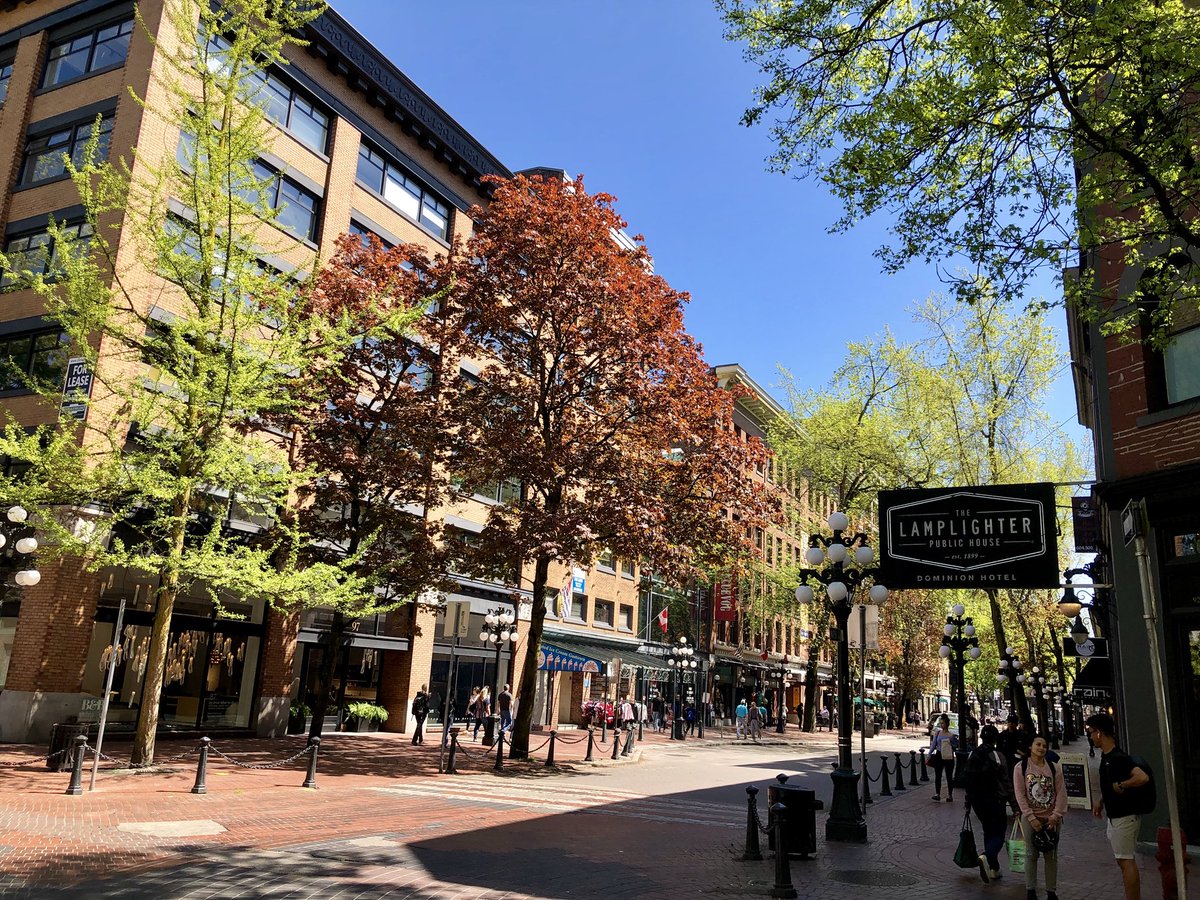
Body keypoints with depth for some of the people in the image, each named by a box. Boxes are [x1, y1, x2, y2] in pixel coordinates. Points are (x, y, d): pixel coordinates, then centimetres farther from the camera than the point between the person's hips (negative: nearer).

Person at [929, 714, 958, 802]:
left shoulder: (951, 735, -5)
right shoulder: (937, 732, 4)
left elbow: (956, 745, 2)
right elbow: (933, 744, 8)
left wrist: (951, 746, -18)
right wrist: (929, 755, 4)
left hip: (948, 757, -3)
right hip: (939, 755, 3)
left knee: (949, 776, 6)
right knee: (937, 776, 0)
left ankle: (950, 795, 16)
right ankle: (937, 794, 3)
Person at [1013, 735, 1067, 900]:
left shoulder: (1054, 768, 1)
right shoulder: (1021, 767, -4)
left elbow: (1061, 793, -2)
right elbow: (1020, 794, -7)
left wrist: (1056, 816, -11)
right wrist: (1031, 817, -13)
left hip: (1051, 818, 2)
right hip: (1030, 818, -2)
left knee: (1051, 855, 7)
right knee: (1031, 854, 5)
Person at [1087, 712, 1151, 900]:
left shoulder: (1118, 757, -22)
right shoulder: (1106, 757, 9)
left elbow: (1143, 777, -33)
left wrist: (1121, 786, -22)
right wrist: (1101, 801, 13)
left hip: (1125, 816, -10)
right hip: (1115, 816, 10)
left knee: (1126, 861, -5)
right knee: (1123, 860, 16)